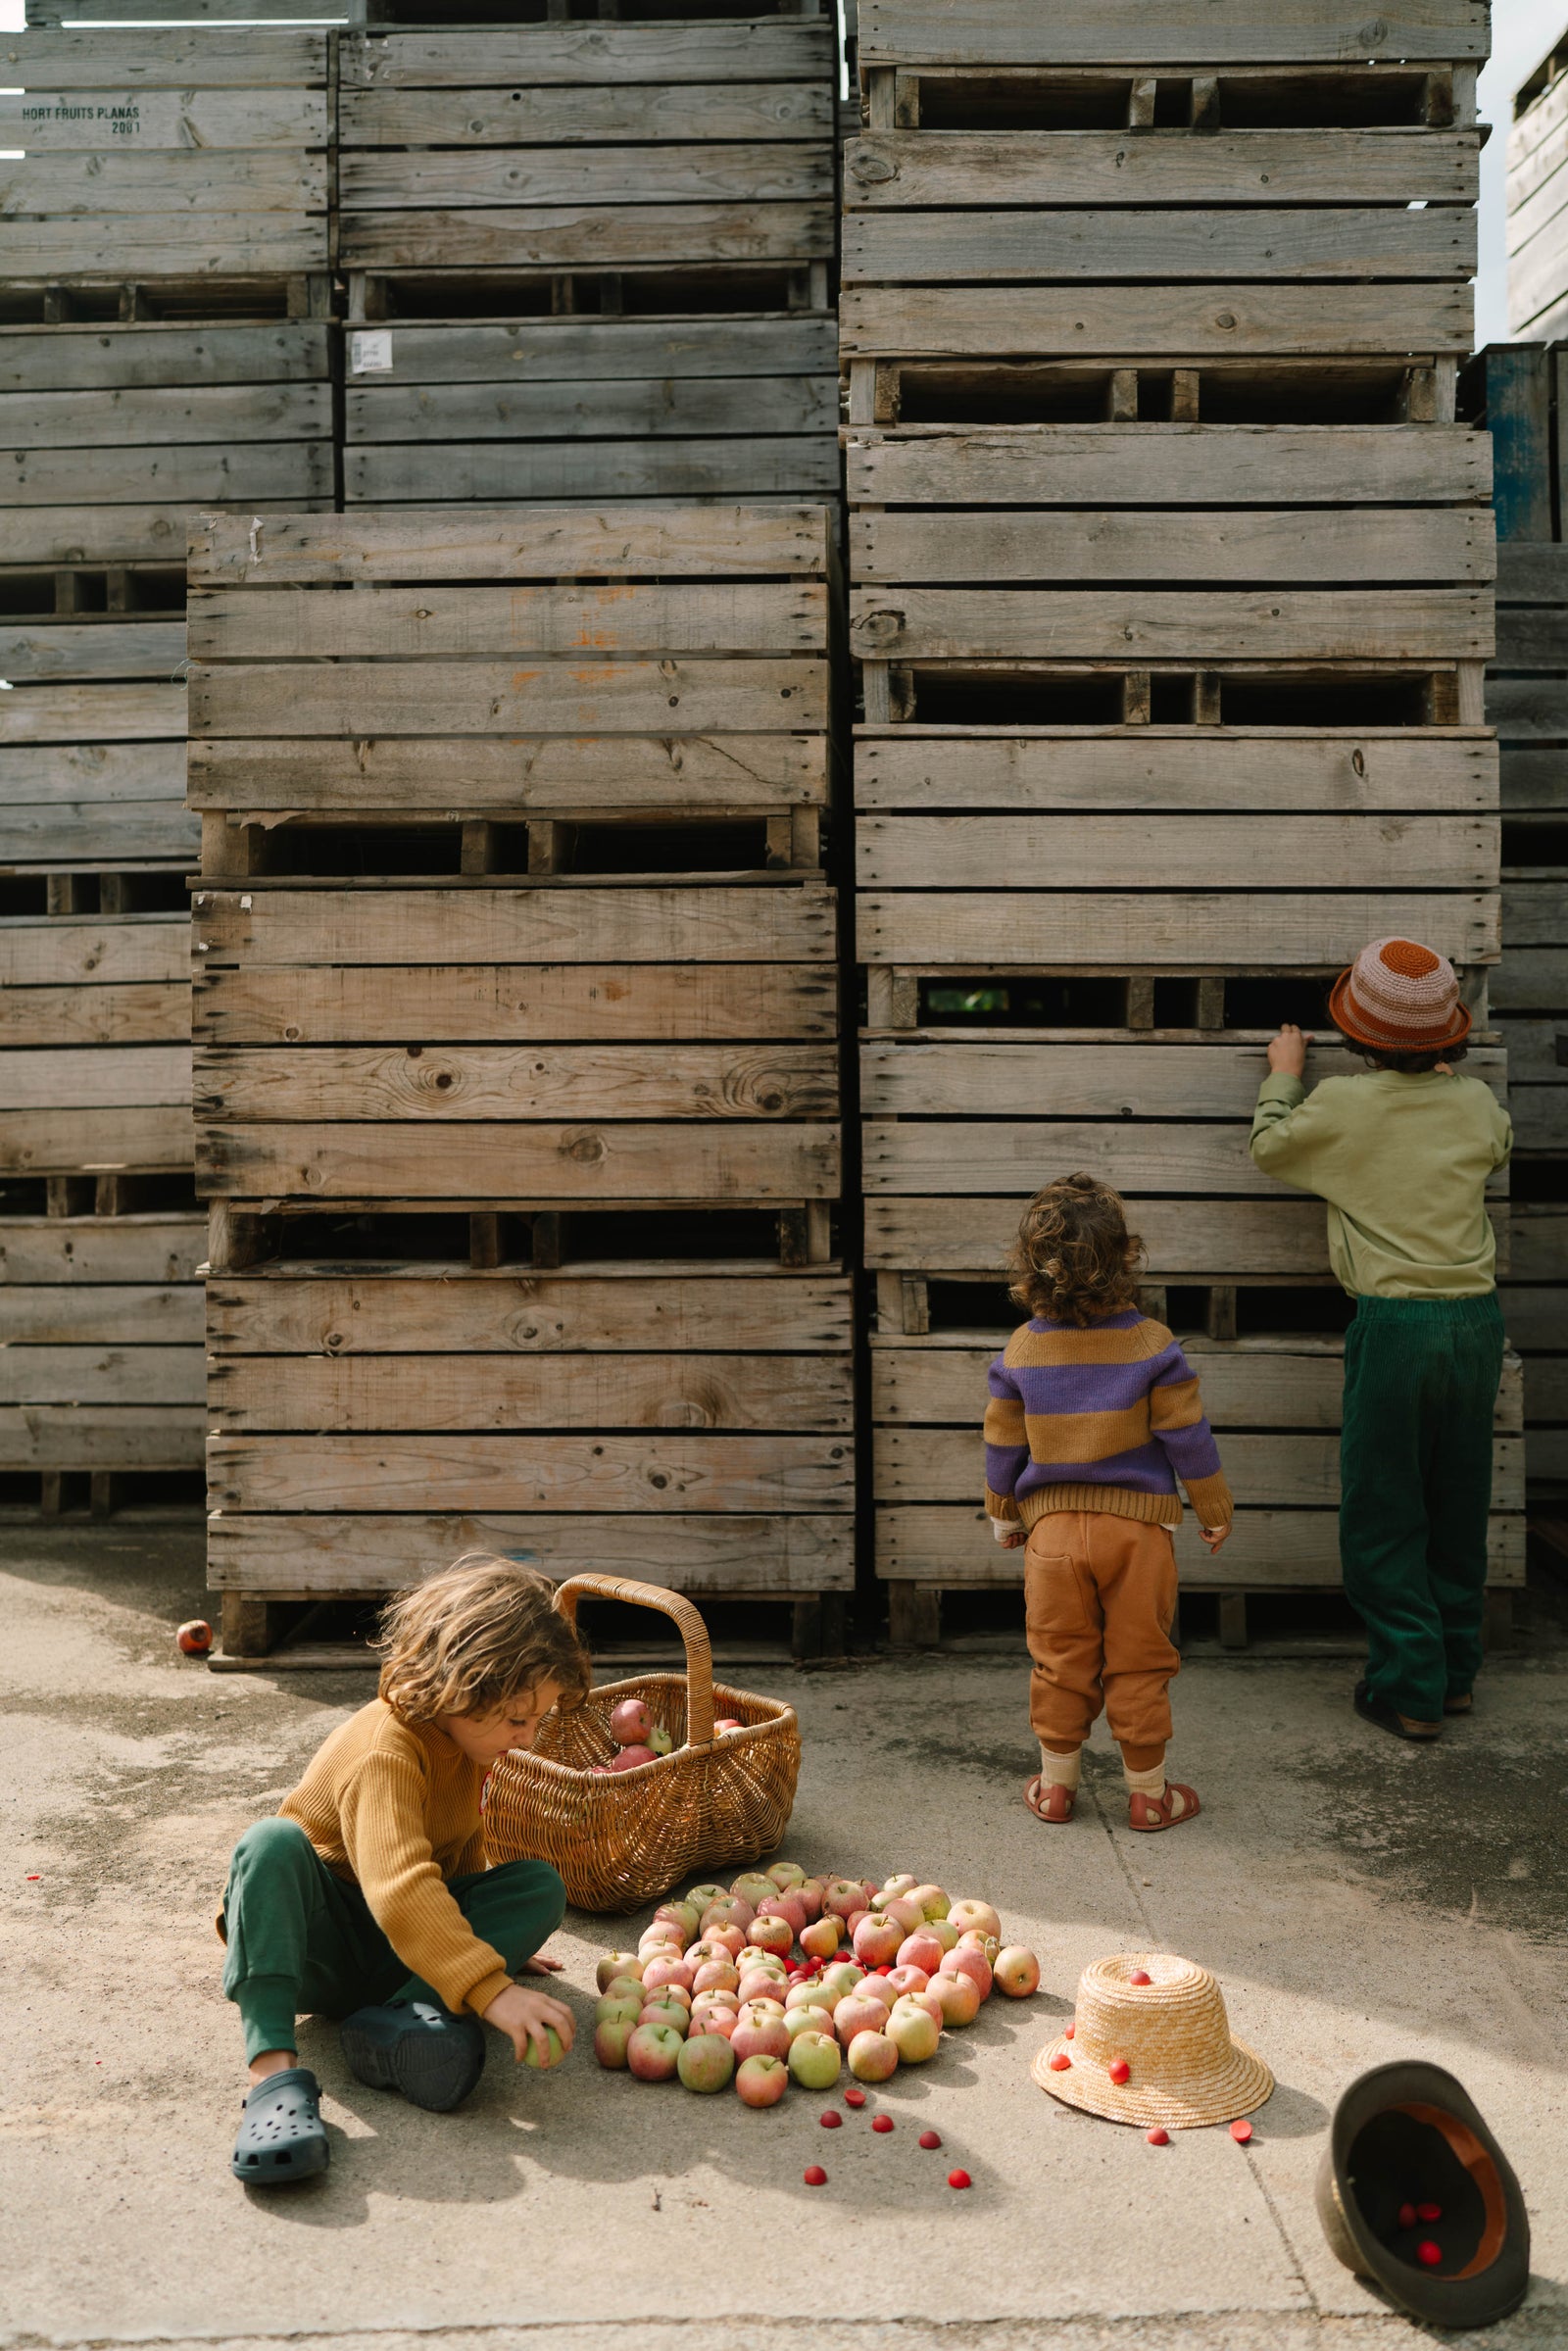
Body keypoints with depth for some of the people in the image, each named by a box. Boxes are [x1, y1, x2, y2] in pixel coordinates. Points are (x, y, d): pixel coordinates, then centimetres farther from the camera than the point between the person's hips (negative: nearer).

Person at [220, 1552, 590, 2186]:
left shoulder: (464, 1739, 0)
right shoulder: (385, 1750, -28)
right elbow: (399, 1888, -43)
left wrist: (486, 1935, 26)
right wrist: (492, 1989, -50)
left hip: (406, 1944, 7)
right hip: (323, 1945, -7)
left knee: (541, 1886, -16)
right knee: (273, 1843, -37)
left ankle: (403, 2016, -35)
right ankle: (273, 2068, -47)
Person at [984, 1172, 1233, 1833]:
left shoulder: (1021, 1349, -3)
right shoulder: (1152, 1344, -10)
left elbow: (1002, 1444, 5)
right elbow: (1187, 1436, -5)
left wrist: (1004, 1515, 20)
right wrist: (1214, 1510, 8)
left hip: (1053, 1526, 2)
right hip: (1136, 1525, -2)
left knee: (1061, 1660, 13)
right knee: (1139, 1661, 8)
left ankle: (1056, 1784, 23)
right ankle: (1148, 1792, 18)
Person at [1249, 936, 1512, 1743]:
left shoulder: (1341, 1105, -9)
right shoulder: (1475, 1104, 3)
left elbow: (1269, 1146, 10)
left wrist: (1283, 1074, 25)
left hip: (1396, 1322, -4)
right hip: (1478, 1317, 5)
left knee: (1383, 1514, 5)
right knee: (1458, 1502, 16)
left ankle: (1408, 1689, 7)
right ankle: (1455, 1671, 27)